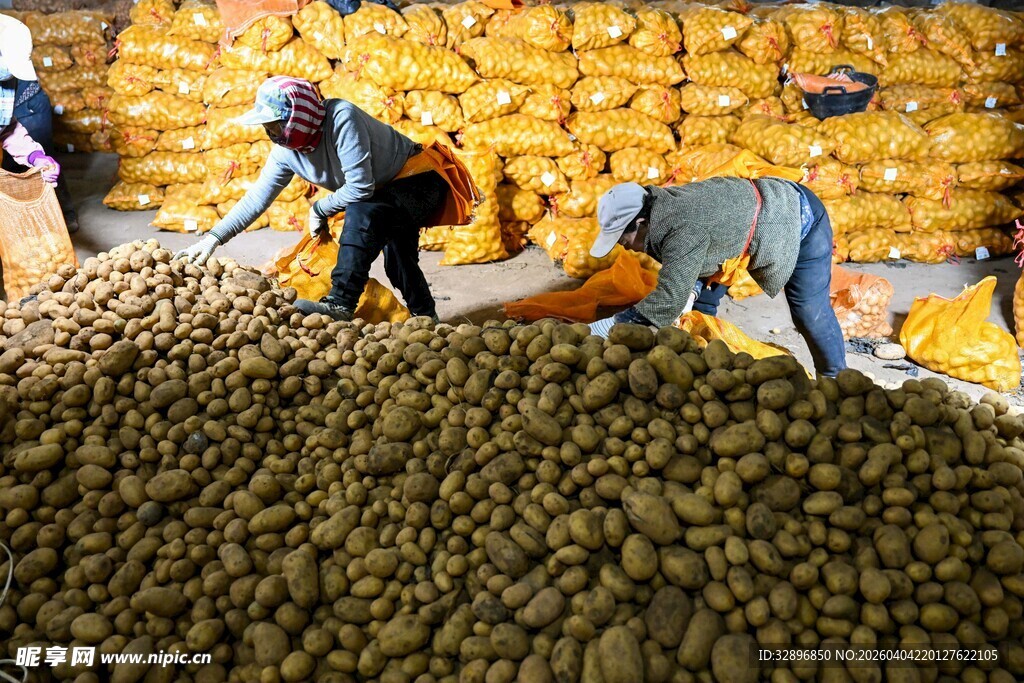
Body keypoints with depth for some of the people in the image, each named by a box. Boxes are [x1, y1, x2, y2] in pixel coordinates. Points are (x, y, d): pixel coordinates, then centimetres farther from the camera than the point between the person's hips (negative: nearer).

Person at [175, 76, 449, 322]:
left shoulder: (341, 118, -32)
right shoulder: (285, 152, -7)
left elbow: (360, 187, -33)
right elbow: (256, 198, -3)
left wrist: (319, 209, -16)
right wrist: (213, 238, -10)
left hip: (421, 182, -9)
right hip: (388, 191, 9)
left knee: (361, 213, -32)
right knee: (397, 259, 15)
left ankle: (341, 304, -30)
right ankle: (425, 319, 36)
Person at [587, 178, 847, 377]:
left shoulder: (684, 230, -40)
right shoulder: (659, 204, -11)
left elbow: (669, 300, -44)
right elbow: (691, 261, 0)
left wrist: (608, 326, -42)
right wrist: (690, 291, -21)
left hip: (801, 219, -9)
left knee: (810, 313, -1)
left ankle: (834, 379, 23)